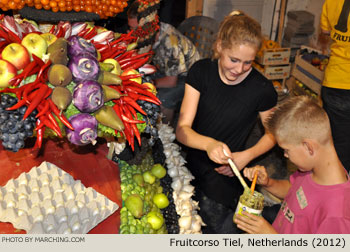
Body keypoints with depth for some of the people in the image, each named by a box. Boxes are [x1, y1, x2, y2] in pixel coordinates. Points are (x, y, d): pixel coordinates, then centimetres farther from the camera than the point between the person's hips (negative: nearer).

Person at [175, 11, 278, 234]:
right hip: (192, 163, 2)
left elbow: (273, 133, 6)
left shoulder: (263, 89, -13)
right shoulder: (201, 71, -8)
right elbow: (182, 129, -12)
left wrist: (248, 155, -12)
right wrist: (208, 143, -33)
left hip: (225, 173, -2)